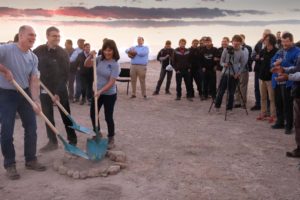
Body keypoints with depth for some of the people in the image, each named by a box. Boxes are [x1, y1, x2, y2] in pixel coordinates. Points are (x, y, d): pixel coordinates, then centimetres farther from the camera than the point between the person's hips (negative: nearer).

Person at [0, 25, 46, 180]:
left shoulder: (33, 57, 1)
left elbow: (34, 80, -3)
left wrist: (35, 100, -14)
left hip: (25, 93, 6)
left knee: (31, 128, 8)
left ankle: (30, 160, 24)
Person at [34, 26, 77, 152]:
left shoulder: (63, 53, -7)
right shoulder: (38, 51, -3)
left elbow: (65, 74, -11)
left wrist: (58, 92, -17)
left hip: (60, 89, -2)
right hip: (44, 89, 2)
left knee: (66, 116, 5)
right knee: (48, 116, 8)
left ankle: (72, 140, 15)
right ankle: (52, 142, 18)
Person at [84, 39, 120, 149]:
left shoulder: (115, 64, -18)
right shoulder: (100, 59, -3)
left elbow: (111, 82, -21)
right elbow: (86, 65, -1)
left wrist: (100, 91, -28)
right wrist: (90, 56, -19)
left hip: (109, 95, -6)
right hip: (97, 92, 6)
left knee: (108, 117, 3)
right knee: (93, 114, 15)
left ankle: (111, 139, 21)